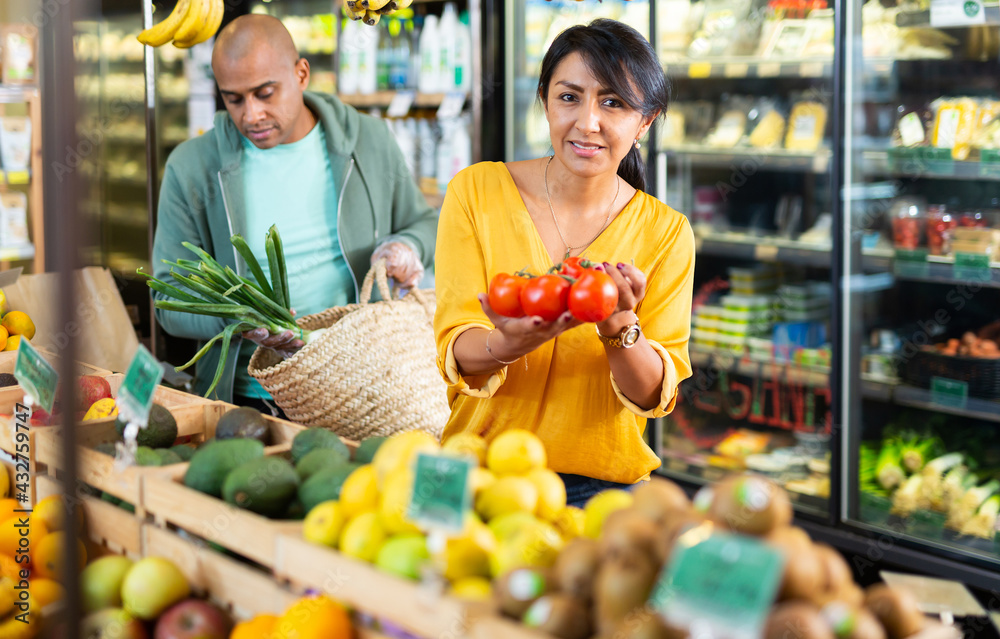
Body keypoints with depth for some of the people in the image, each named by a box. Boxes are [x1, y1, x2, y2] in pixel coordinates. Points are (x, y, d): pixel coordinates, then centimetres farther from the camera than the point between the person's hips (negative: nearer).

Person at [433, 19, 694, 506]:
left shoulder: (666, 232, 1)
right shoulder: (476, 191, -1)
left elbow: (656, 394, -3)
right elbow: (456, 352, -6)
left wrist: (620, 329, -25)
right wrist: (507, 344, -30)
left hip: (603, 483, 0)